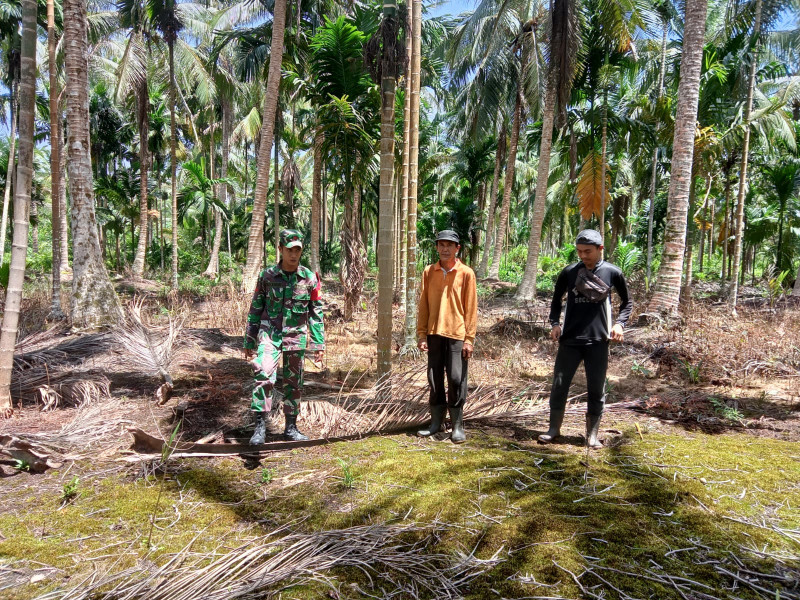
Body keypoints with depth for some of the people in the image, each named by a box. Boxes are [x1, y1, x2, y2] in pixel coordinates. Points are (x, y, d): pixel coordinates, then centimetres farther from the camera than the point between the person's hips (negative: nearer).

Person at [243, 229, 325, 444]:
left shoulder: (309, 278, -1)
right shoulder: (267, 275, -2)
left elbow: (316, 313, 4)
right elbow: (255, 309, 5)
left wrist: (319, 343, 1)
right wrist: (249, 341, 6)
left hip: (296, 336, 2)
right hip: (269, 334, -1)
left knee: (294, 383, 10)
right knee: (264, 375, -19)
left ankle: (291, 427, 23)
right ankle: (260, 426, -9)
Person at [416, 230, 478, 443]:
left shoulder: (466, 273, -1)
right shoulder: (429, 272, 7)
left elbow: (471, 308, -2)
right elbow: (423, 304, 8)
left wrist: (469, 338, -6)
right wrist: (421, 334, 3)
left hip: (457, 334, -3)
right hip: (434, 334, 3)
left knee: (456, 379, -3)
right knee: (435, 379, 9)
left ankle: (457, 426, 9)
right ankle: (436, 422, 20)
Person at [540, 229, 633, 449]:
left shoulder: (612, 273, -1)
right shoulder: (569, 272, 1)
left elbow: (627, 302, 13)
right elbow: (557, 299, 15)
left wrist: (619, 323, -2)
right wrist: (555, 323, 1)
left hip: (598, 340, 0)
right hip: (570, 339, 1)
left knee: (596, 389, 6)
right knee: (559, 384, 3)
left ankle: (592, 434, 19)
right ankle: (554, 428, 19)